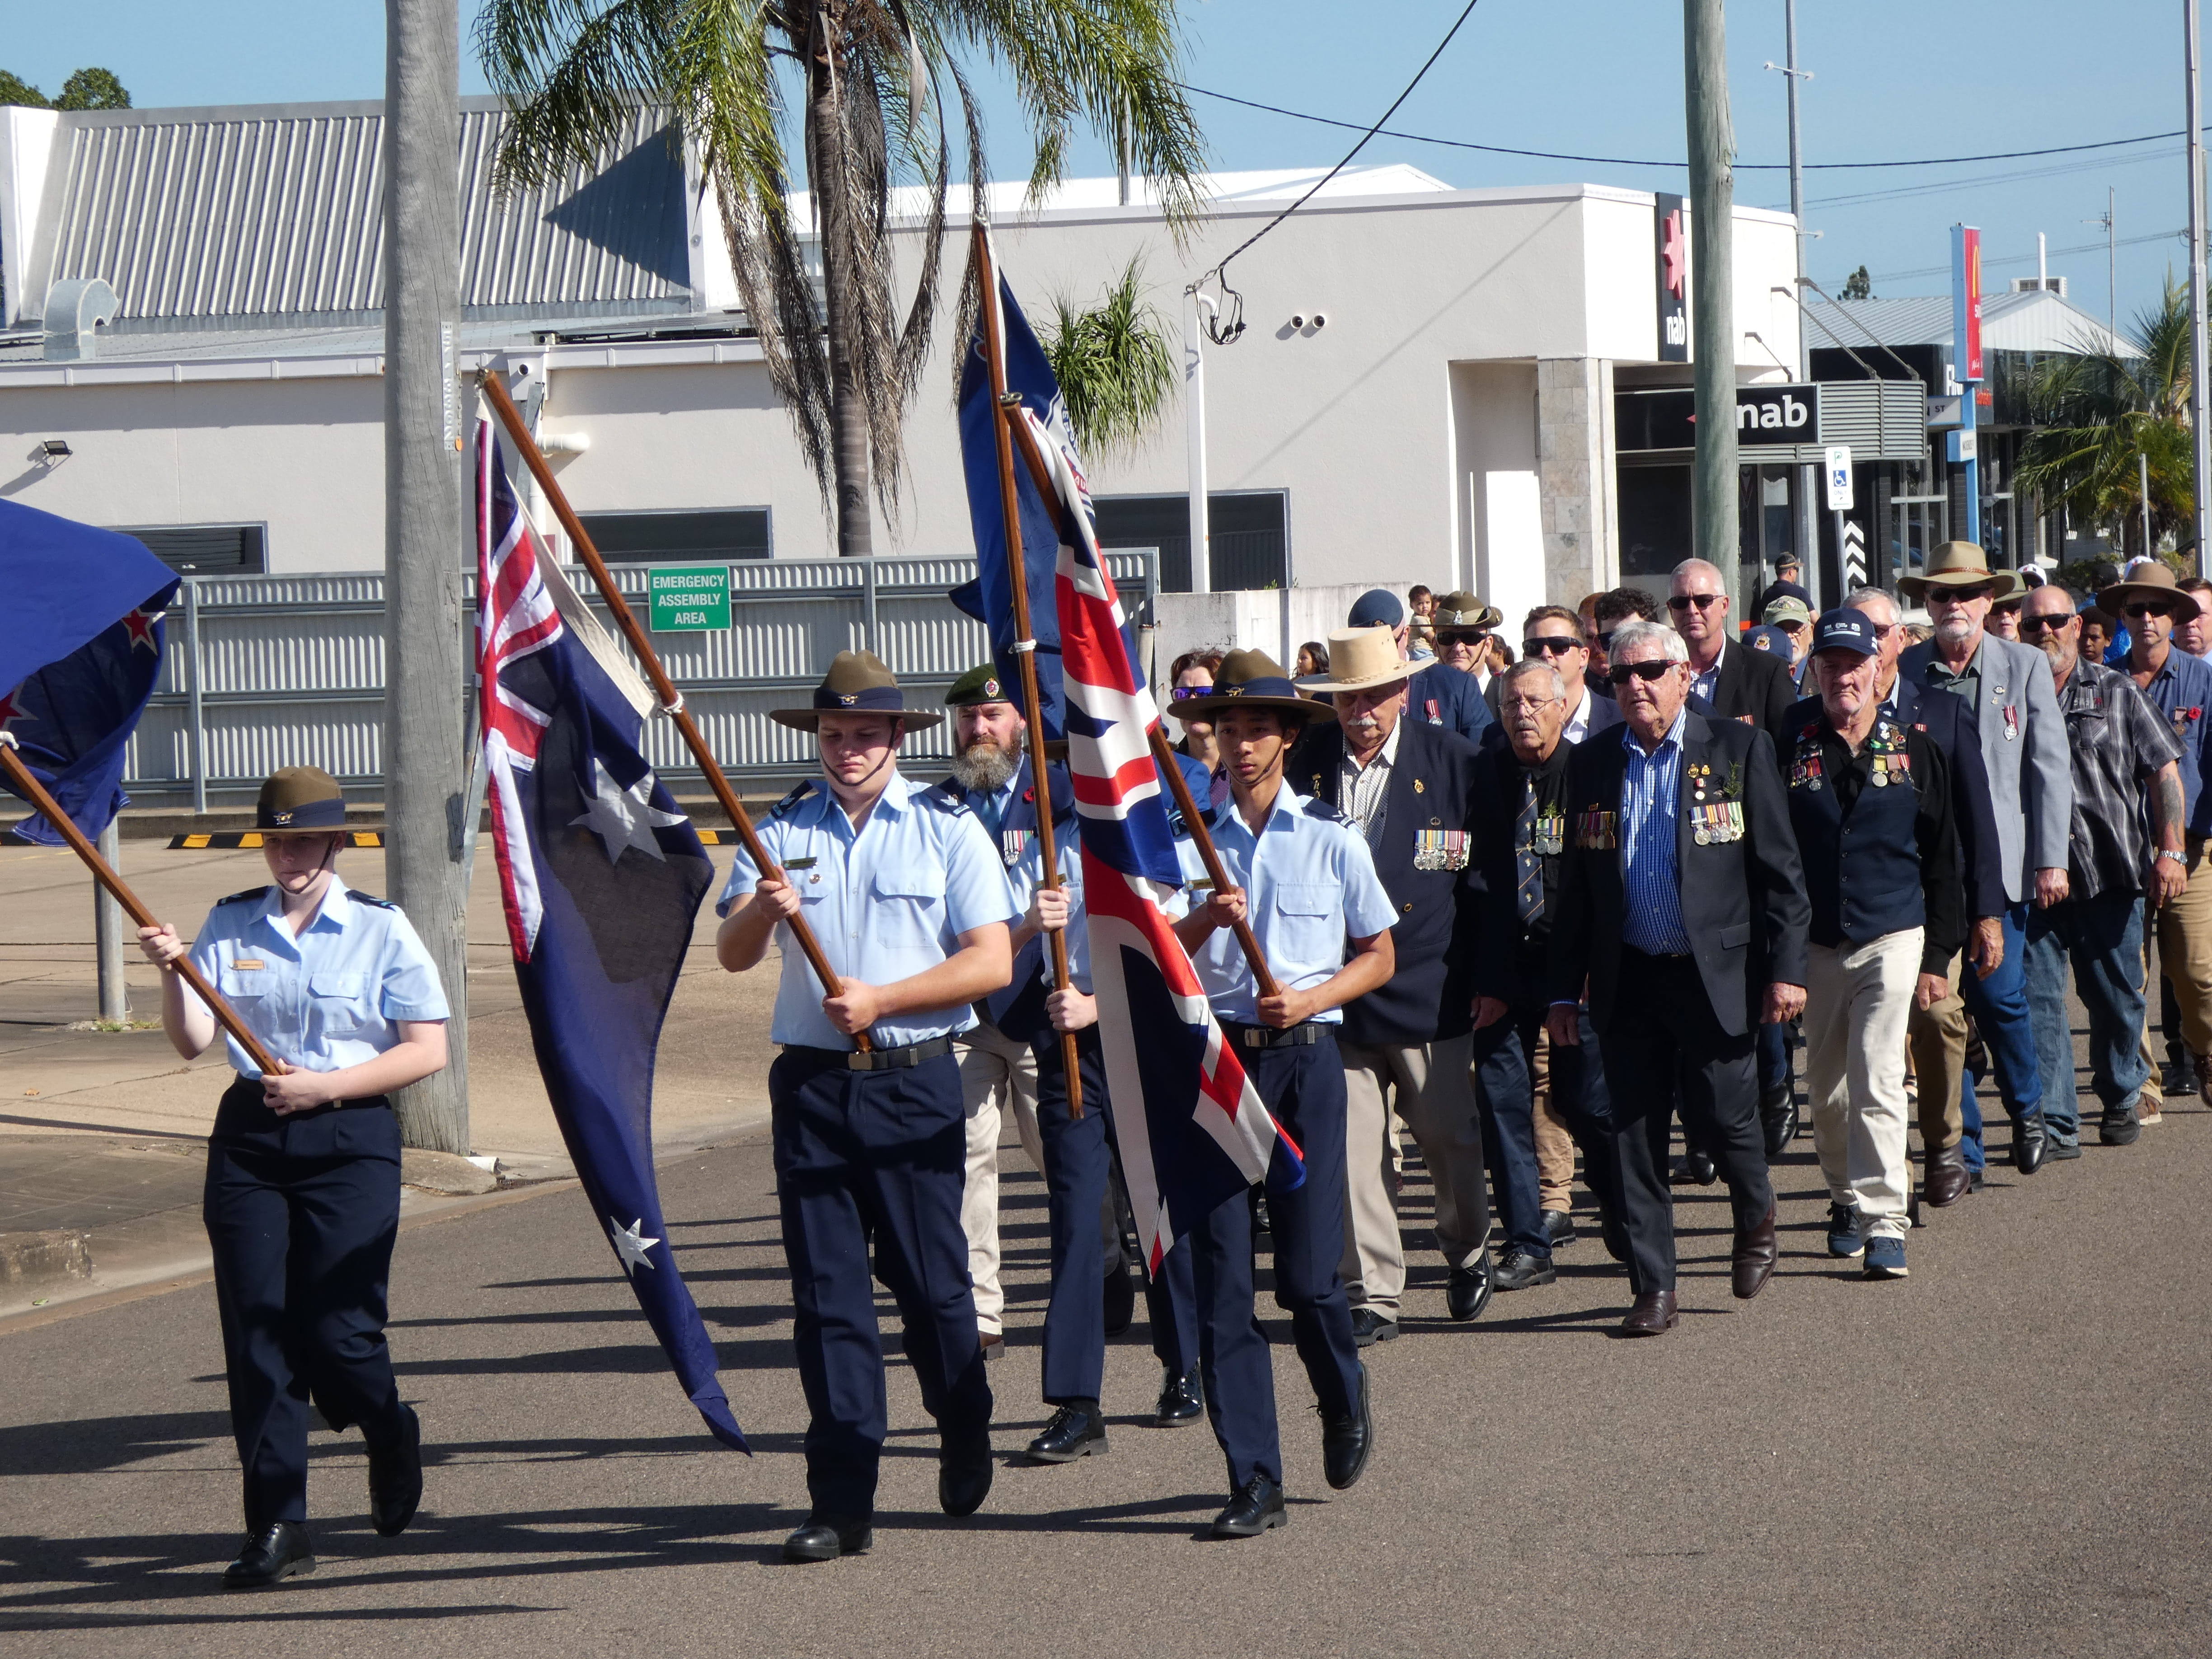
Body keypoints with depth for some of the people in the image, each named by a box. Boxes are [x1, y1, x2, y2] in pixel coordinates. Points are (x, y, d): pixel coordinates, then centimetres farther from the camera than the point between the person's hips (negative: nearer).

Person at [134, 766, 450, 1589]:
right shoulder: (229, 925, 6)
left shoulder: (381, 929, -1)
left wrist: (325, 1087, -11)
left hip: (350, 1141, -3)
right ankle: (277, 1527, 3)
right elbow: (193, 1043, 1)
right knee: (256, 1330, -2)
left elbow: (428, 1051, -3)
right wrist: (172, 973, -17)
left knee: (337, 1333, -8)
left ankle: (390, 1433, 27)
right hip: (249, 1138, 3)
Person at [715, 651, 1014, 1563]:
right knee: (827, 1291, -1)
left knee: (932, 1282, 2)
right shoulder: (782, 831, 9)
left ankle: (966, 1444, 29)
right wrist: (764, 907, -20)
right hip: (811, 1083, 2)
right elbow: (731, 955, 2)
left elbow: (991, 963, -4)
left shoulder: (948, 831, 3)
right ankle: (842, 1503, 0)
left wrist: (879, 999, -13)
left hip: (916, 1083, -2)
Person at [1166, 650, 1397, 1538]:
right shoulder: (1192, 842, 6)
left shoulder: (1330, 838, 6)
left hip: (1304, 1059, -1)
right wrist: (1204, 920, -20)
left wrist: (1311, 997, -6)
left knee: (1308, 1272, -5)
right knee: (1219, 1277, -4)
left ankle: (1344, 1401, 28)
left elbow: (1378, 956, 11)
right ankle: (1254, 1481, 1)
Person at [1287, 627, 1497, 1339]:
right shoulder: (1309, 760, 3)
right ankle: (1370, 1294, 7)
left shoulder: (1452, 761, -2)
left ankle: (1468, 1254, 34)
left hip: (1429, 988, -1)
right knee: (1352, 1149, -1)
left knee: (1452, 1140, 8)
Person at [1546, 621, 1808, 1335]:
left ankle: (1756, 1216, 31)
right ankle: (1653, 1288, 10)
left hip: (1717, 975, -3)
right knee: (1634, 1136, 2)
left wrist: (1786, 967, -9)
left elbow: (1780, 868, -1)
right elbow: (1575, 886, 11)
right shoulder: (1591, 765, 9)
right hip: (1628, 981, 3)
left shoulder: (1740, 750, 0)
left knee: (1720, 1116, -1)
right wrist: (1565, 990, 7)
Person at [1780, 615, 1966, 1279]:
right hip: (1814, 944, 2)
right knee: (1826, 1089, 11)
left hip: (1892, 938, -2)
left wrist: (1938, 956, 2)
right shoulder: (1788, 746, -1)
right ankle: (1846, 1197, 31)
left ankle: (1884, 1220, -11)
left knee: (1877, 1082, -12)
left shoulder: (1914, 751, 0)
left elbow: (1943, 861, 5)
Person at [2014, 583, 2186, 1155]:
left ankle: (2120, 1101, 28)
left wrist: (2169, 851, -5)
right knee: (2037, 1000, -5)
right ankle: (2055, 1124, -3)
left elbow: (2164, 771, 5)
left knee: (2117, 1000, 8)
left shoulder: (2115, 693, 7)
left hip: (2111, 874, 0)